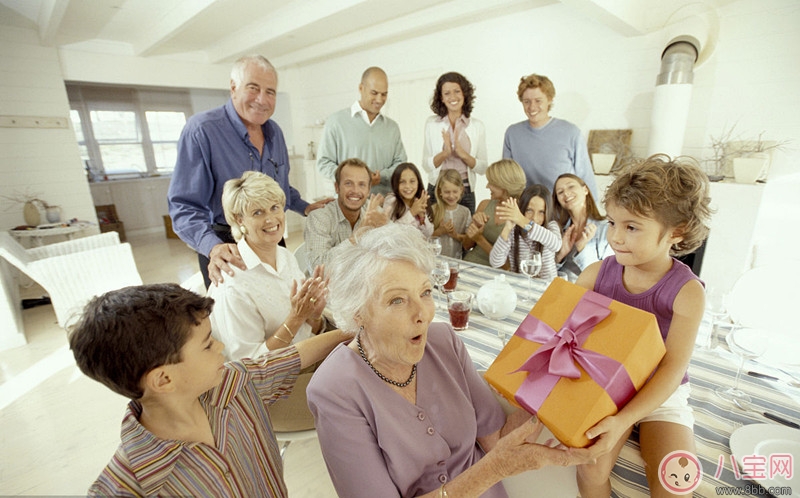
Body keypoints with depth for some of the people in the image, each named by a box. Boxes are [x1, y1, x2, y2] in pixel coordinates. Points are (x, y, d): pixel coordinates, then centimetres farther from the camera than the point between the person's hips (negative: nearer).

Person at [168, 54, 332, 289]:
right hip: (227, 246, -6)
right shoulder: (201, 130, -16)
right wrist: (213, 247, -35)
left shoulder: (275, 132, 4)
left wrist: (305, 207, 9)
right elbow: (184, 206, -20)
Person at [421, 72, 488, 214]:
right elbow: (426, 165, -2)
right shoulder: (431, 123, 2)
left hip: (466, 192, 1)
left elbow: (483, 169, -1)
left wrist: (462, 153, -16)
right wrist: (444, 153, -19)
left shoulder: (477, 126, 3)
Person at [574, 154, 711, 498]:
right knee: (591, 469, -17)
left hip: (660, 394, 0)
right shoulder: (598, 273, -10)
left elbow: (673, 369, -22)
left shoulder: (687, 292, -17)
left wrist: (624, 420, -34)